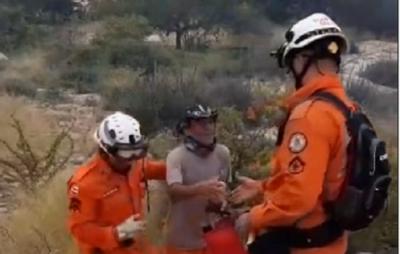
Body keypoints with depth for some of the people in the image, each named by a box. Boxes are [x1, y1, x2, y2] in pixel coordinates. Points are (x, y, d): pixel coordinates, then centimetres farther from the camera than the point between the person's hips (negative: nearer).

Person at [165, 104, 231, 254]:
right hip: (182, 238, -4)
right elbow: (174, 190, -32)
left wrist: (220, 200, -10)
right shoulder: (177, 156, -16)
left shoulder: (222, 153, -1)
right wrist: (200, 188, -49)